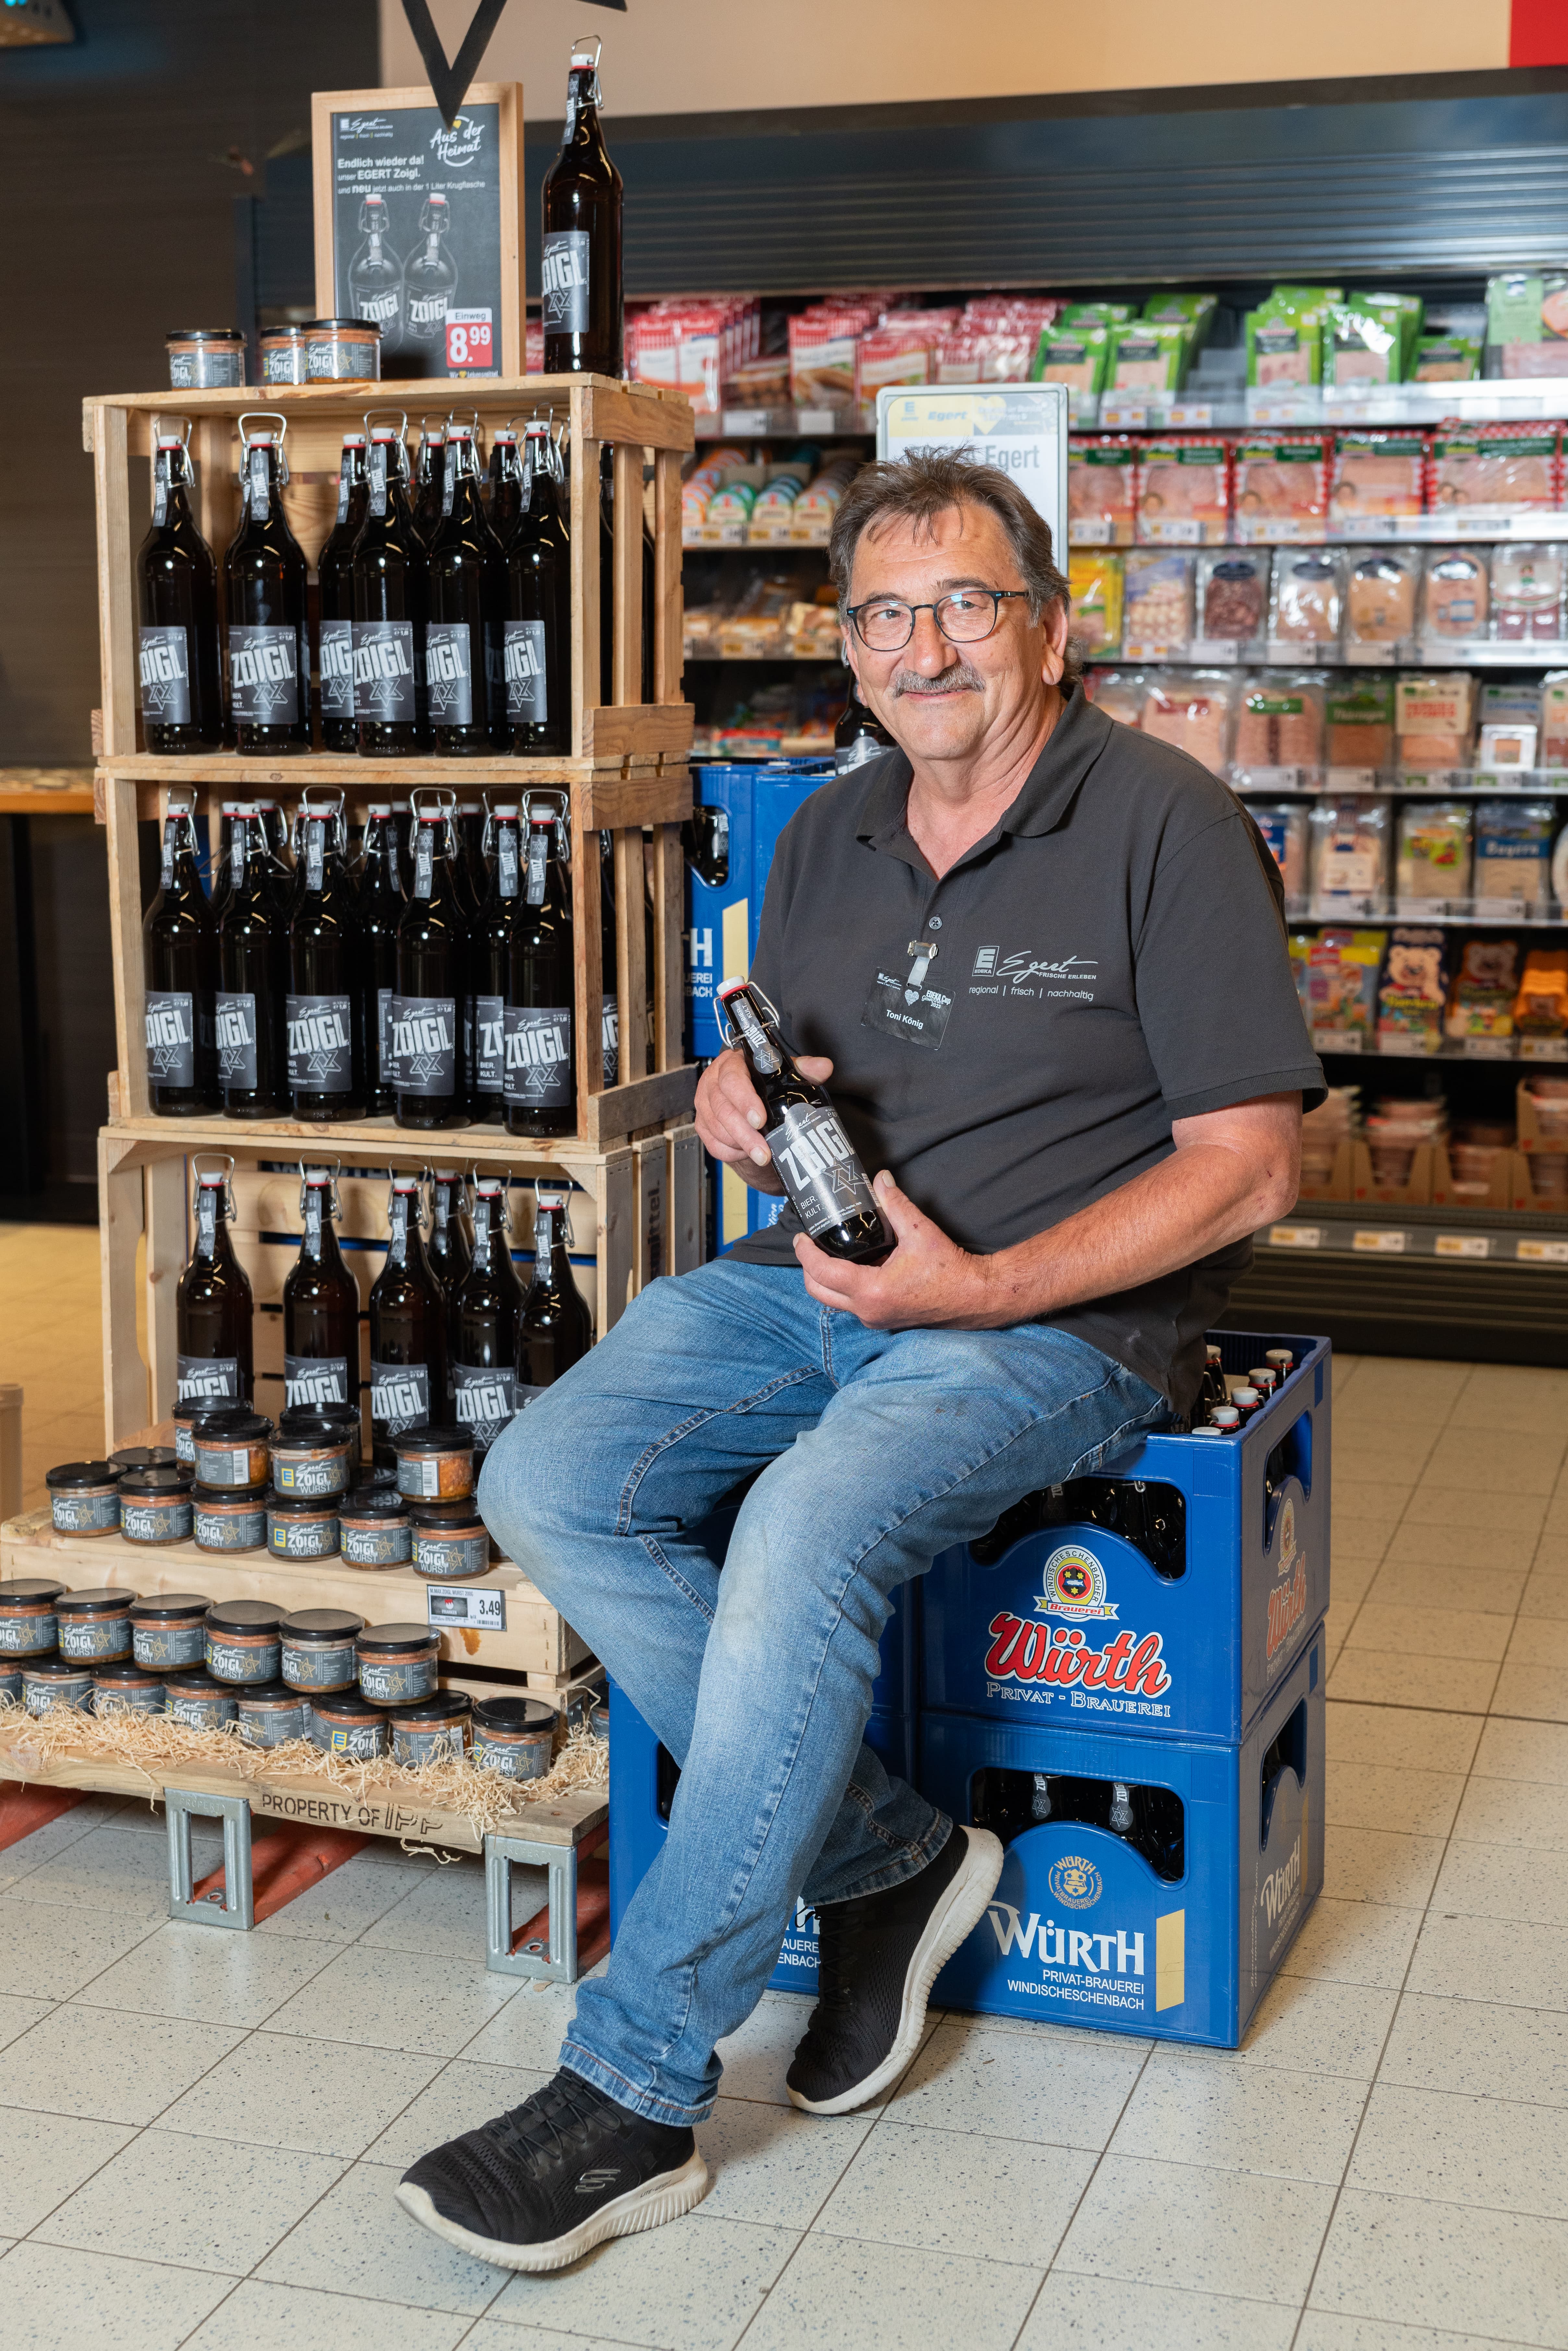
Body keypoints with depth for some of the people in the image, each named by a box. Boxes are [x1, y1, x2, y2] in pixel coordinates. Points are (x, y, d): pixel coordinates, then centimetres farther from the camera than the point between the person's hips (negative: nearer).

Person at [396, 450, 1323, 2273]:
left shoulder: (1164, 824, -7)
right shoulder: (831, 832, 14)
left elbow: (1248, 1164, -11)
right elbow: (751, 1076, 23)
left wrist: (985, 1289, -20)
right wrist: (732, 1102, -4)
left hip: (1062, 1312, -7)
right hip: (821, 1274, 7)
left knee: (806, 1535, -33)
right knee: (547, 1485, -15)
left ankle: (635, 2093, -21)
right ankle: (886, 1859, -4)